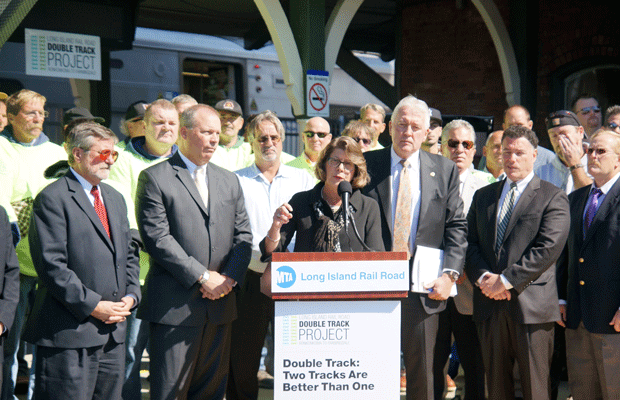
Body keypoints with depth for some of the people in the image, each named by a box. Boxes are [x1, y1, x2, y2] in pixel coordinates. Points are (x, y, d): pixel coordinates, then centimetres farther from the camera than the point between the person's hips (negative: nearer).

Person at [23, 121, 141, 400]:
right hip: (70, 334, -8)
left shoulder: (115, 199, 19)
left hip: (113, 333, 8)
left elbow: (129, 254, 22)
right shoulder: (52, 199, -7)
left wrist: (130, 295, 5)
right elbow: (52, 265, -14)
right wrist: (93, 305, -16)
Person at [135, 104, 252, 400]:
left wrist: (230, 277, -5)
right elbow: (157, 238, -11)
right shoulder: (154, 178, -3)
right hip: (175, 306, -5)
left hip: (220, 305, 5)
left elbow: (243, 234, 13)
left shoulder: (229, 180, 16)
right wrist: (202, 277, -14)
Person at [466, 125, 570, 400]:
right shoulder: (483, 196, 17)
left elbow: (548, 247, -11)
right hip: (489, 306, 5)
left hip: (531, 304, -4)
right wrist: (483, 278, -7)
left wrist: (506, 280, -15)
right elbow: (470, 242, 11)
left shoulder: (553, 197, 0)